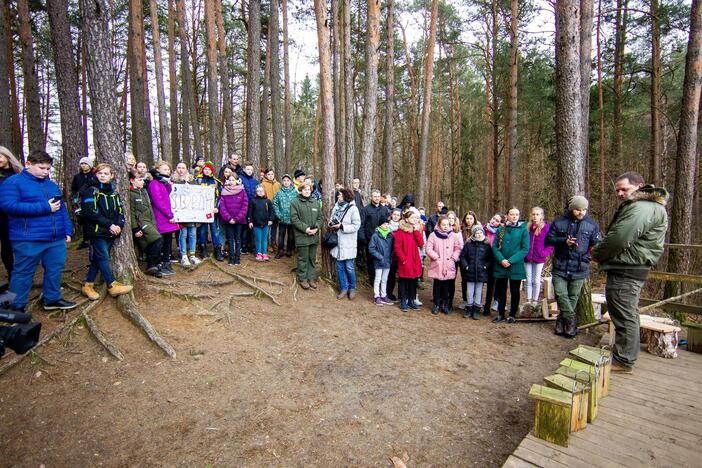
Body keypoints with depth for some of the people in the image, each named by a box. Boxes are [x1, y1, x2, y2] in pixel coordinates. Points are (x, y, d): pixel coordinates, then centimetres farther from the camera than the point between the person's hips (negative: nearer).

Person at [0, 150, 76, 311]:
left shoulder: (52, 185, 16)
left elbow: (62, 209, 19)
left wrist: (67, 231, 11)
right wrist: (45, 207, -19)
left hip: (56, 239, 6)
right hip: (28, 240, -6)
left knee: (55, 270, 13)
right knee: (23, 273, 4)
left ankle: (52, 299, 27)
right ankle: (16, 307, 16)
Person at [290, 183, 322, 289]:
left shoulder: (316, 203, 12)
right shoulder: (295, 203, -3)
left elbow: (320, 217, 12)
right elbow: (294, 219, -10)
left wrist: (316, 227, -7)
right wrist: (305, 228, -17)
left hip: (314, 236, 5)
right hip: (302, 236, -5)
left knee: (312, 258, 12)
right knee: (303, 259, 3)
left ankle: (311, 278, 23)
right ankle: (303, 279, 16)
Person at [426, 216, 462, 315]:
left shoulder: (453, 236, 4)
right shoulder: (433, 235, -2)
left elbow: (458, 248, 7)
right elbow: (428, 249, -5)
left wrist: (453, 257, -5)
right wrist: (436, 257, -11)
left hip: (449, 266, 2)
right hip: (437, 266, -2)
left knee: (447, 286, 9)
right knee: (437, 286, 8)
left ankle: (445, 305, 22)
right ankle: (436, 305, 20)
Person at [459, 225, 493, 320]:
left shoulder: (487, 245, 2)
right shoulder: (468, 244, 2)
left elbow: (490, 258, 4)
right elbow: (462, 256, 5)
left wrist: (486, 266, -9)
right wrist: (465, 265, -6)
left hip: (481, 272, 0)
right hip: (470, 272, 0)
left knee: (478, 292, 8)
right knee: (470, 292, 8)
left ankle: (477, 310, 20)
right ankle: (468, 309, 22)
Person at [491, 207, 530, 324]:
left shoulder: (523, 230, -2)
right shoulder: (500, 230, 6)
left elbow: (525, 249, -7)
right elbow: (495, 246, 2)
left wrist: (511, 261, -15)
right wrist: (501, 260, -14)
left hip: (516, 266, -2)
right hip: (500, 266, 2)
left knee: (514, 291, 9)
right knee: (500, 291, 10)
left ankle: (512, 315, 23)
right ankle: (501, 314, 23)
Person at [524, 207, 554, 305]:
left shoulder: (546, 227, -5)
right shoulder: (527, 226, 2)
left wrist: (545, 253, -14)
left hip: (539, 258, -2)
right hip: (527, 258, 2)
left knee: (536, 281, 7)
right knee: (528, 280, 8)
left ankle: (535, 301, 17)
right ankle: (528, 300, 16)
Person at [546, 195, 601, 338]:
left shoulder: (592, 225, 2)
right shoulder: (559, 222, -1)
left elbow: (597, 243, 7)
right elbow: (549, 239, 0)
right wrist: (564, 241, -17)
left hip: (579, 268, 1)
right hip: (560, 266, -1)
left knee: (573, 296, 8)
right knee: (561, 294, -5)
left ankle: (562, 321, 21)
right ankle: (571, 321, 9)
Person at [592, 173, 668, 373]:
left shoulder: (642, 208, -18)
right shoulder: (637, 206, 19)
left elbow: (619, 238, -26)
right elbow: (617, 235, 20)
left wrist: (597, 254, -10)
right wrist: (601, 253, 5)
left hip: (625, 270, -12)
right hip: (630, 268, 12)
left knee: (624, 316, -3)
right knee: (628, 315, 19)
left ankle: (623, 361, 7)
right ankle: (625, 356, 32)